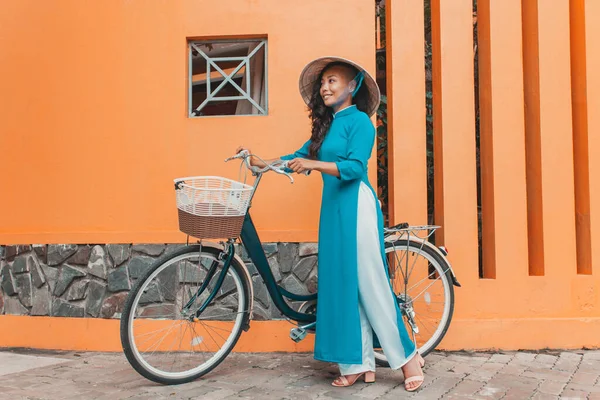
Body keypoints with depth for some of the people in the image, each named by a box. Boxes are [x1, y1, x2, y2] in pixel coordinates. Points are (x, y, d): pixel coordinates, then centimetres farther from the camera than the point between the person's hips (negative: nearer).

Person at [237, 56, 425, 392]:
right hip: (333, 208, 8)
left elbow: (355, 166, -17)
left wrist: (314, 164, -26)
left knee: (370, 283, -6)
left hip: (356, 206, -8)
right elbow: (301, 155, 19)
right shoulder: (327, 124, 19)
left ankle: (408, 357, 6)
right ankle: (361, 364, 12)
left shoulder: (359, 120, -5)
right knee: (344, 285, 6)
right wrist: (264, 163, 12)